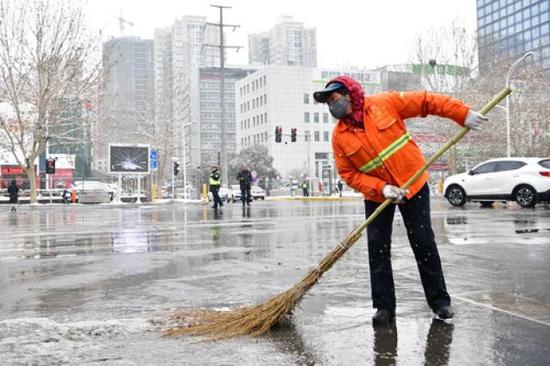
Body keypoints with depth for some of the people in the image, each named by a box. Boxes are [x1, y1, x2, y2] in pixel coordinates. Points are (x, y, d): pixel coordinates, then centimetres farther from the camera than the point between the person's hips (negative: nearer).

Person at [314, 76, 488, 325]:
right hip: (376, 195, 2)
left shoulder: (384, 103, -11)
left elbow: (425, 102, -7)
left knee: (424, 244, 1)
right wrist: (381, 188, -21)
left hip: (413, 184, -2)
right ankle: (384, 306, 9)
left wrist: (463, 115, -13)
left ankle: (439, 300, 15)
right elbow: (349, 174, -8)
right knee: (377, 248, -2)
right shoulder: (339, 136, -6)